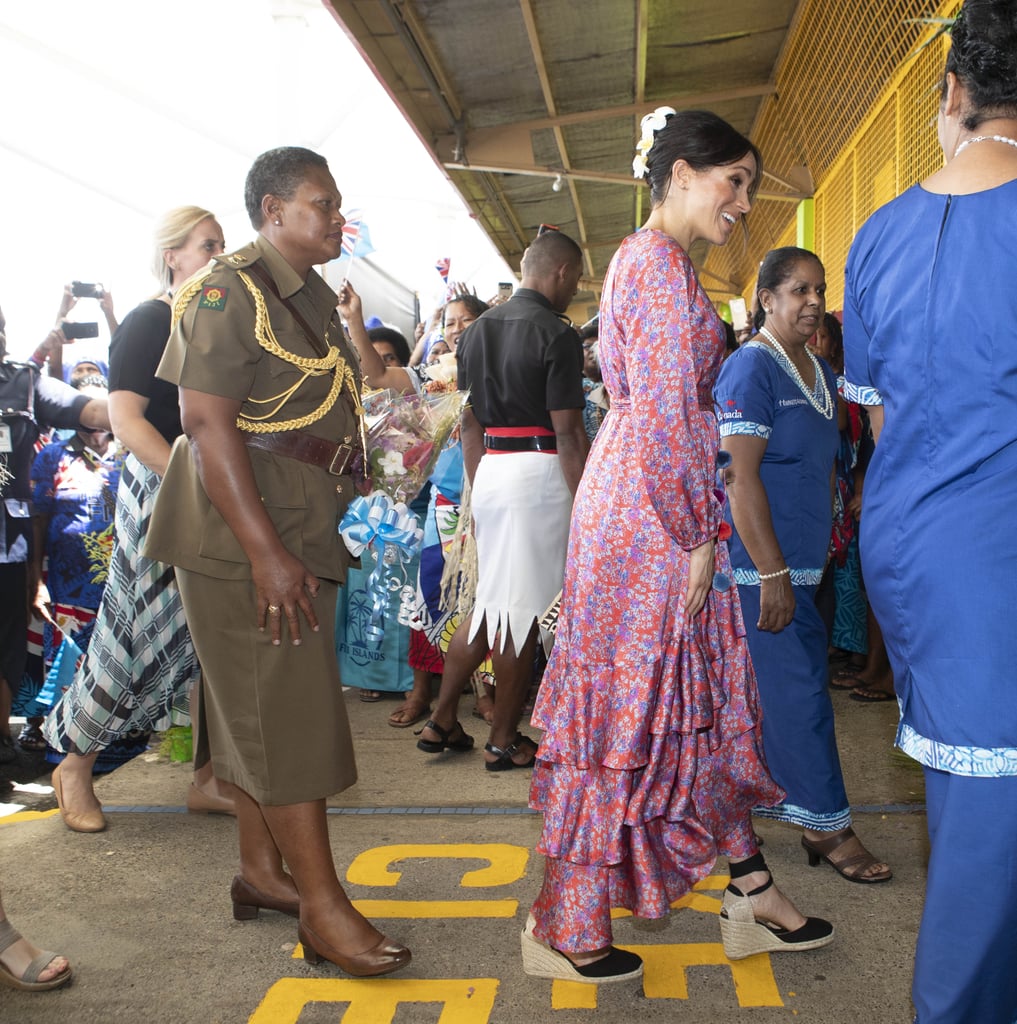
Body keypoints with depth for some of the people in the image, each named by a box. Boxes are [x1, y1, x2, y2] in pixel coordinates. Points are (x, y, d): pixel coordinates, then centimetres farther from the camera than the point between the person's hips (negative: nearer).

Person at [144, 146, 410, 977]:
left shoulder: (316, 299, 15)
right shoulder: (229, 292, -12)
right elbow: (206, 424, -20)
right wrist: (266, 552, -24)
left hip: (305, 533, 9)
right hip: (245, 536, -9)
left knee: (260, 705, 14)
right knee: (285, 711, -6)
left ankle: (262, 870, 25)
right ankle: (323, 907, 1)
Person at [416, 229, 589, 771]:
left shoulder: (477, 330, 13)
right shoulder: (557, 334, -10)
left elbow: (469, 421, 14)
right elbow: (568, 432, -14)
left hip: (490, 467, 7)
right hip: (539, 470, -7)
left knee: (491, 601, 17)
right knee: (521, 610, 2)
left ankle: (442, 721, 20)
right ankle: (504, 741, 13)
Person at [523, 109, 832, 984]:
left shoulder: (649, 259, 19)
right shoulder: (662, 263, -13)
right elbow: (664, 418, -20)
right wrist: (694, 537, -15)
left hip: (652, 504, 10)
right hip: (655, 510, -10)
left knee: (708, 696, 14)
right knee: (633, 703, -3)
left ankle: (750, 894, 27)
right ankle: (566, 929, 12)